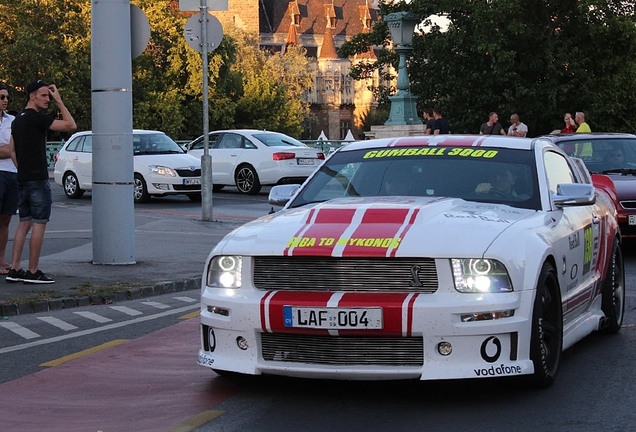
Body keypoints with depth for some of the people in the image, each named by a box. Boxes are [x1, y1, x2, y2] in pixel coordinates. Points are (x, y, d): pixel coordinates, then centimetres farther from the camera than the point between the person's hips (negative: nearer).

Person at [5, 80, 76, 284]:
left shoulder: (18, 120, 14)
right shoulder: (37, 118, -13)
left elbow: (12, 149, 18)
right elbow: (71, 125, -16)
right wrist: (59, 101, -10)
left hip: (22, 180, 9)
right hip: (38, 179, -9)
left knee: (24, 223, 11)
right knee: (39, 224, -4)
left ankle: (14, 269, 9)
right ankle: (33, 272, -4)